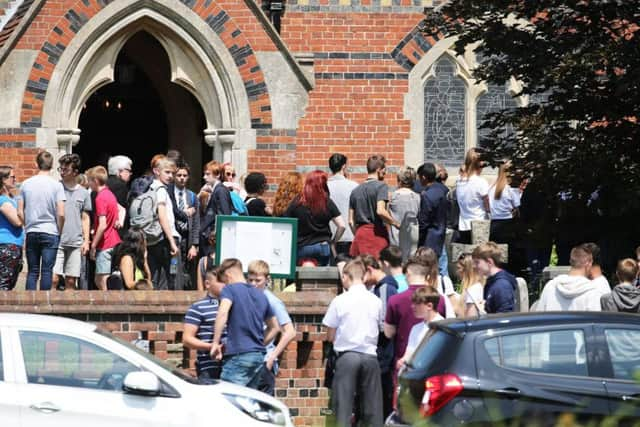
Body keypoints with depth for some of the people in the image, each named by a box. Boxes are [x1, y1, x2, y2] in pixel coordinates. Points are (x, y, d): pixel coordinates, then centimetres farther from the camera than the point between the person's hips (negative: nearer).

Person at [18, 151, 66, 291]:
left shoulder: (26, 184, 2)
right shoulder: (56, 185, -6)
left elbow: (20, 212, 3)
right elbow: (61, 214, -11)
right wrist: (59, 231, 4)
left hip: (31, 232, 3)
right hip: (50, 232, -3)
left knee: (32, 271, 7)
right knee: (47, 271, 0)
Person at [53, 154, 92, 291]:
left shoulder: (83, 193, 10)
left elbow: (85, 219, 13)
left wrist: (86, 241, 5)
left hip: (76, 243, 2)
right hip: (57, 242, -2)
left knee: (71, 281, 4)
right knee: (54, 278, -12)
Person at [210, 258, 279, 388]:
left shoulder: (230, 289, -3)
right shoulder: (261, 295, 19)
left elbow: (223, 312, -24)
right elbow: (274, 328, 27)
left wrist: (215, 342, -21)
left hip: (238, 355, -7)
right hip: (259, 356, 7)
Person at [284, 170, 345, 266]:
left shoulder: (297, 203, -3)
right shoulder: (328, 203, -2)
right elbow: (341, 226, -3)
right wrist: (333, 242, 10)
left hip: (302, 248, 0)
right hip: (323, 247, 1)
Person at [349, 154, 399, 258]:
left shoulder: (355, 190, 15)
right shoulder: (381, 186, -5)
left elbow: (351, 221, 15)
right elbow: (380, 211, -18)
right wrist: (396, 224, -7)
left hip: (359, 233, 7)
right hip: (376, 233, -6)